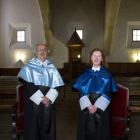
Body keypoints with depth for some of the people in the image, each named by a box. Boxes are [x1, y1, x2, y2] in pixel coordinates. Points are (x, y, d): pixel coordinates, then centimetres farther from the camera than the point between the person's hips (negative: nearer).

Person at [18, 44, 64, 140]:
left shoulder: (51, 67, 9)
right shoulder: (28, 67, 0)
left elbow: (57, 84, 3)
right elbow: (27, 85, -8)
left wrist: (49, 98, -12)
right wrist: (40, 99, -13)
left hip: (48, 102, 3)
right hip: (33, 103, -3)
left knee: (47, 125, 8)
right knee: (34, 126, 3)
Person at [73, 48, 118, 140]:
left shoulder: (106, 74, -1)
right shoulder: (86, 73, 4)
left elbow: (108, 93, -6)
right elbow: (82, 91, 0)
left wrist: (96, 106, -15)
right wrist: (89, 105, -13)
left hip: (101, 108, -1)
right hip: (87, 107, 2)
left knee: (100, 129, 6)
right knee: (88, 129, 7)